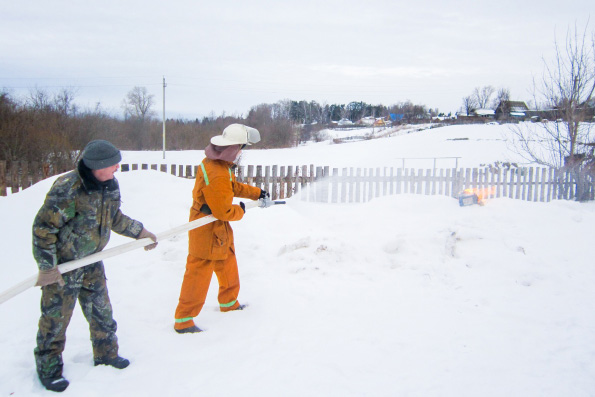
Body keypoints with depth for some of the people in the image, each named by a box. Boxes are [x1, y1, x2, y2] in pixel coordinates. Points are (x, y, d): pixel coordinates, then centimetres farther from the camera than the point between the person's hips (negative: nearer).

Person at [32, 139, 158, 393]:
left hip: (91, 260, 7)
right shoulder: (67, 189, -29)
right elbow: (43, 227, -23)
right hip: (61, 263, -7)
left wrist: (139, 232, 14)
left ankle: (106, 353, 36)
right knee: (56, 317, 6)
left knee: (101, 310, 16)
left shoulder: (110, 186, -5)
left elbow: (114, 217, 13)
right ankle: (48, 368, 25)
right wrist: (47, 267, -22)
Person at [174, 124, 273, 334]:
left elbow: (234, 186, 14)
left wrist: (258, 193, 8)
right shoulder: (218, 176, -32)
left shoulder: (217, 162, 1)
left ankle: (229, 303, 45)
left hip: (220, 230, 10)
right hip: (207, 232, -10)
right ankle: (183, 320, 15)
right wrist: (240, 210, -8)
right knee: (198, 276, 2)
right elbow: (224, 212, -27)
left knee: (228, 267, 24)